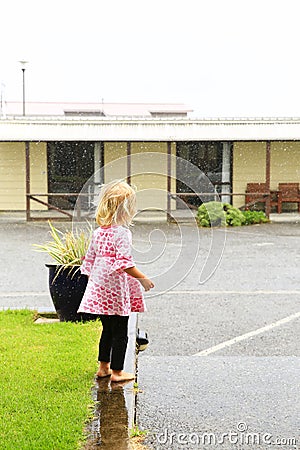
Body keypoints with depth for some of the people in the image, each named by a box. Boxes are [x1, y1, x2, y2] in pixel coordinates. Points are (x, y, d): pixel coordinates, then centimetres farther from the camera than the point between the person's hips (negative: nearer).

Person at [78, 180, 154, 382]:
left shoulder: (98, 232, 7)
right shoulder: (122, 233, -16)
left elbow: (89, 260, 13)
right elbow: (125, 264, -22)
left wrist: (93, 278, 25)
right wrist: (143, 279, -14)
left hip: (99, 290, 8)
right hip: (116, 290, -7)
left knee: (108, 329, 20)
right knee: (120, 332, 5)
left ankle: (103, 367, 28)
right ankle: (117, 371, 12)